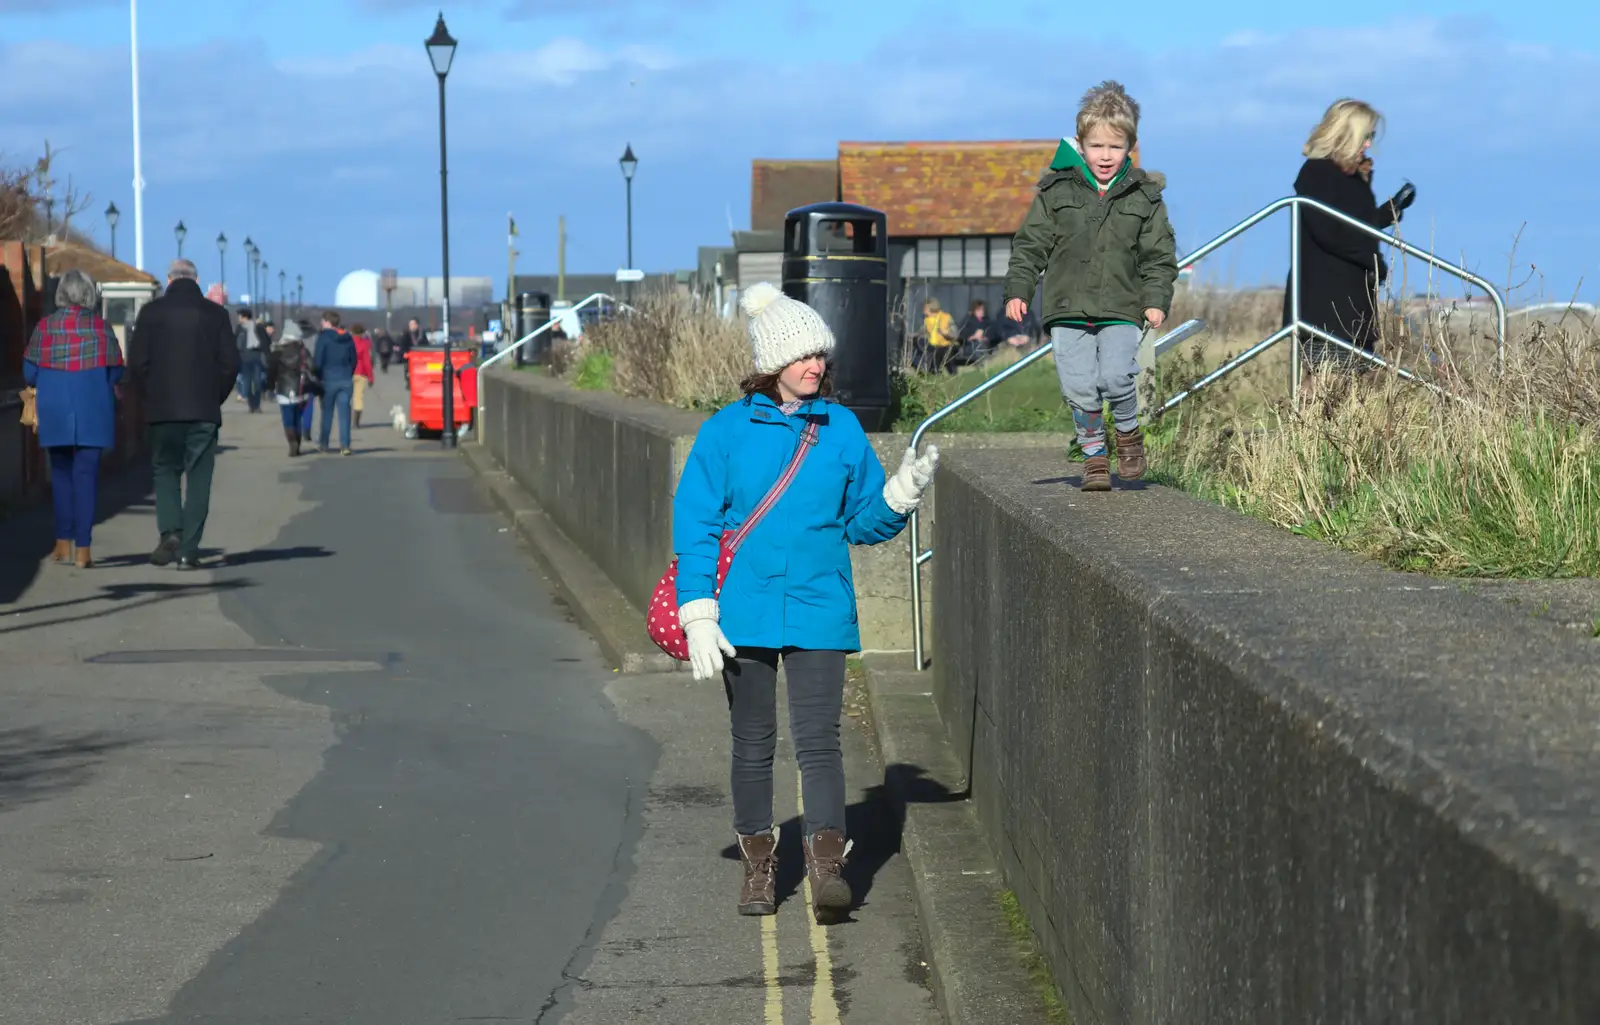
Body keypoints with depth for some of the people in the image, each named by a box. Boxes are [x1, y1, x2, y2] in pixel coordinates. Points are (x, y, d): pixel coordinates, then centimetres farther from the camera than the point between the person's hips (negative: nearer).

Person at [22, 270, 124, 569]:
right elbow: (116, 374, -1)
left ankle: (64, 543, 17)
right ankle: (83, 549, -3)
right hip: (93, 412, -1)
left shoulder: (45, 327, -2)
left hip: (54, 412, 1)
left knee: (61, 473, 16)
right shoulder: (101, 327, -4)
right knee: (86, 475, 2)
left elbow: (29, 373, 0)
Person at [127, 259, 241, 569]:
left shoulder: (151, 312, 1)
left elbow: (136, 362, -2)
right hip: (204, 411, 0)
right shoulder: (216, 313, 2)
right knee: (198, 478, 4)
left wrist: (151, 395, 11)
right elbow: (231, 363, 0)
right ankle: (188, 549, 0)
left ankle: (170, 531, -8)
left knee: (165, 471, 13)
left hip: (162, 408, 0)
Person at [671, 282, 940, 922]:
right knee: (752, 742, 9)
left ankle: (827, 865, -12)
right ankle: (758, 865, 20)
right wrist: (698, 613, -7)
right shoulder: (727, 431, -1)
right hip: (744, 611, 0)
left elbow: (862, 522, 14)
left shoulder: (842, 430, 5)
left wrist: (900, 495, -7)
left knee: (818, 738, -9)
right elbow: (695, 524, 0)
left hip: (819, 610, 0)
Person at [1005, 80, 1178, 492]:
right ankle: (1093, 453, 15)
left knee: (1116, 378, -17)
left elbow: (1159, 255, 8)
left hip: (1120, 309, -1)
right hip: (1067, 308, 1)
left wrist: (1156, 300, -4)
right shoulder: (1056, 190, 3)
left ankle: (1128, 432, 11)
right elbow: (1031, 244, 8)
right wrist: (1018, 289, 0)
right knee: (1079, 387, -5)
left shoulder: (1144, 195, 5)